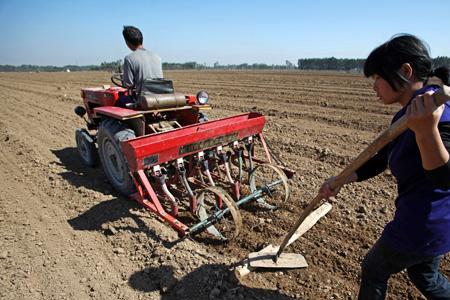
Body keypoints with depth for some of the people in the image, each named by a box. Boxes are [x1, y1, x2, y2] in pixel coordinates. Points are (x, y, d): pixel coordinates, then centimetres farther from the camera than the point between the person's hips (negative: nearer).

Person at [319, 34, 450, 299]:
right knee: (425, 275, 31)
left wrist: (426, 130, -50)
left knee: (373, 270, 15)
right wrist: (340, 181, 4)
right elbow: (379, 160, 11)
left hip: (423, 224, -9)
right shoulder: (407, 116, 4)